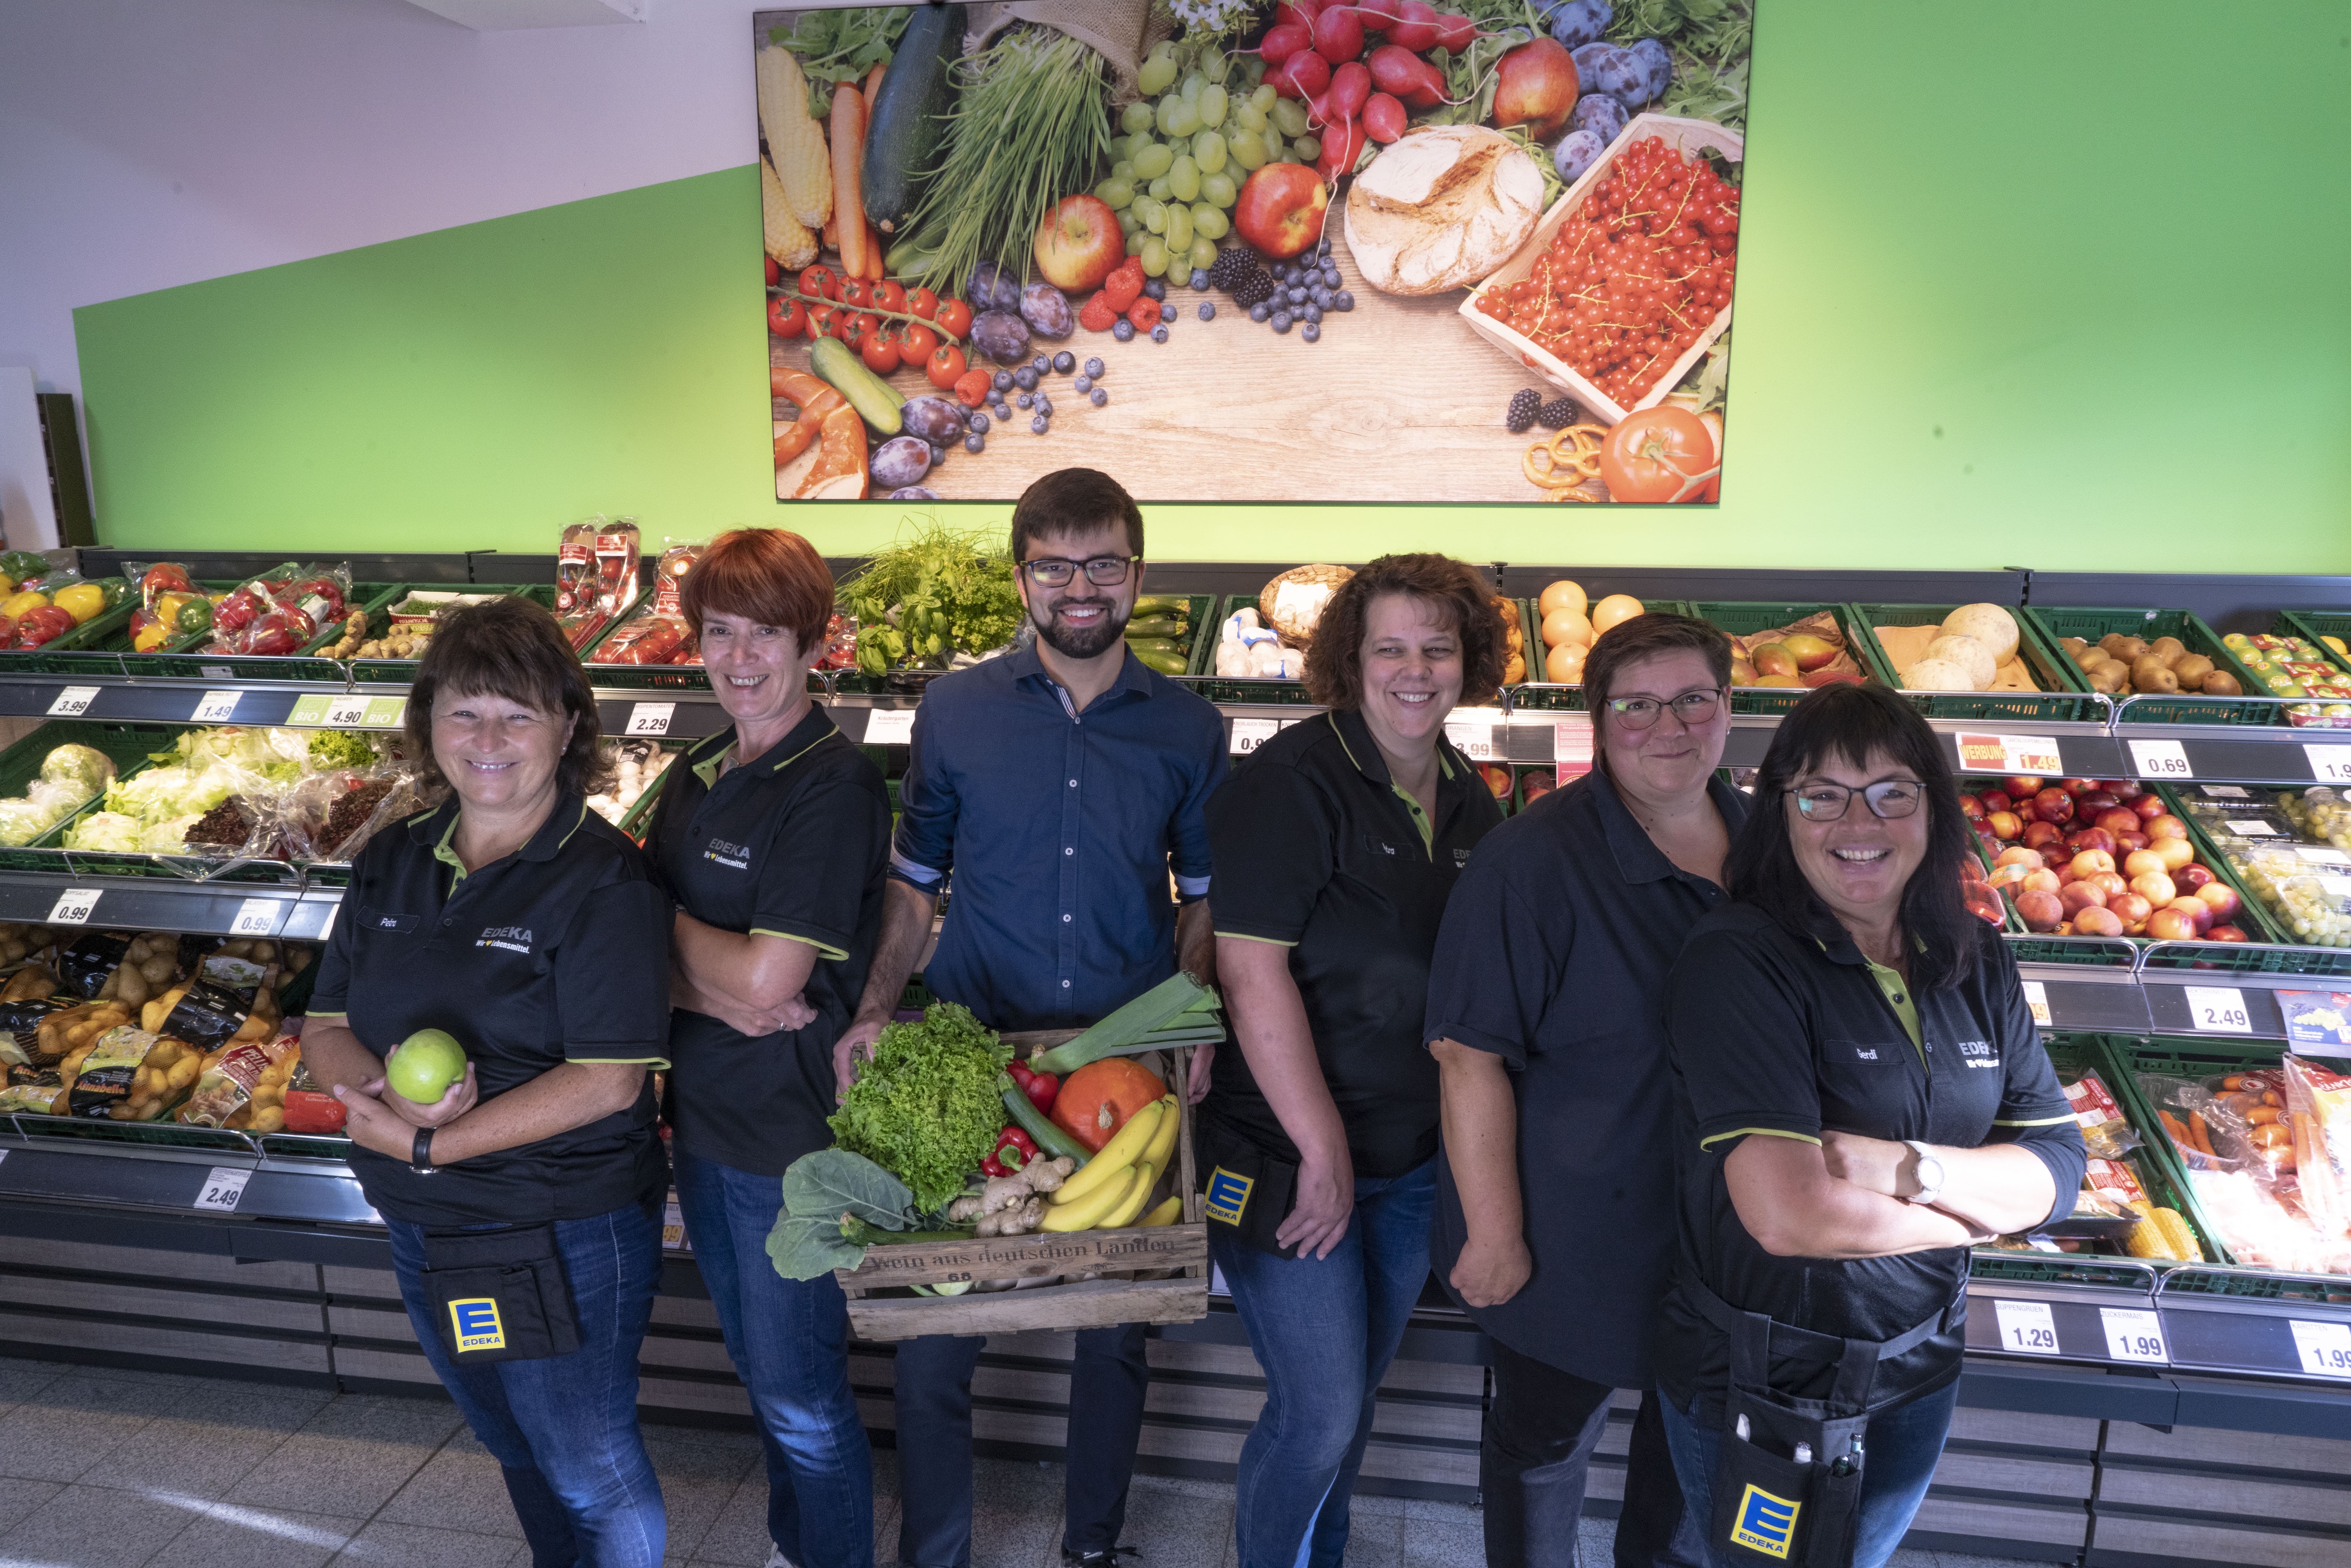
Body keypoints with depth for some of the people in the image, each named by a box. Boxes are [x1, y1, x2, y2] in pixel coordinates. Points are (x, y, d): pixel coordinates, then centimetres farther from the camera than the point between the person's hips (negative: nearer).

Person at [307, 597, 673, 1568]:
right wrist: (390, 1088, -18)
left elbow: (607, 1081, -23)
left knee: (590, 1474, 11)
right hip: (423, 1229, 7)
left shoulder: (603, 882, -19)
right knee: (516, 1451, 27)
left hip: (564, 1238, -6)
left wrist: (431, 1144, -23)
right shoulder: (392, 865, 1)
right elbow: (327, 1033, 3)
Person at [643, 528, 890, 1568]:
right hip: (702, 1119, 8)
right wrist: (721, 991, -15)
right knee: (755, 1365, 24)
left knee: (801, 1396, 8)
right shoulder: (696, 776, 5)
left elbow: (765, 977, -23)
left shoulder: (834, 787, -18)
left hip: (793, 1134, -7)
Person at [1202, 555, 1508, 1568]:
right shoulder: (1292, 782, -17)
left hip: (1416, 1159, 7)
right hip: (1287, 1159, -6)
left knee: (1354, 1393, 21)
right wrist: (1323, 1150, -19)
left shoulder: (1470, 803, 5)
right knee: (1321, 1409, 1)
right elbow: (1253, 969, -21)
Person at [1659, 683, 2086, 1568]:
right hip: (1759, 1386, -6)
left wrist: (1913, 1168, -25)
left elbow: (2058, 1170, -5)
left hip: (1919, 1364, 6)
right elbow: (1790, 1213, -31)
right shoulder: (1738, 961, -24)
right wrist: (1976, 1211, -15)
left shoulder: (1975, 963, -3)